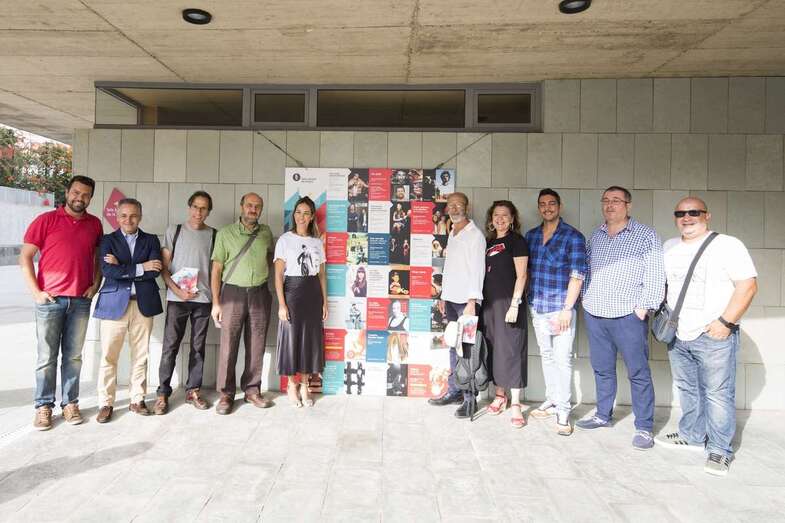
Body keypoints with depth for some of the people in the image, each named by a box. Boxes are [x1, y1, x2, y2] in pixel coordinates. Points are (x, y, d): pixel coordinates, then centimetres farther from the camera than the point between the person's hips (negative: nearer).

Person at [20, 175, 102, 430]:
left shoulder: (95, 224, 8)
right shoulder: (46, 220, 0)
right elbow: (25, 257, -1)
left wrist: (95, 284, 4)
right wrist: (36, 291, -7)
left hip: (81, 301, 2)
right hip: (50, 300, -2)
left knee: (73, 356, 9)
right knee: (47, 357, 4)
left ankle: (70, 403, 19)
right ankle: (43, 406, 17)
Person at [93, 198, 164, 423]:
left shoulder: (151, 240, 10)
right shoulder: (108, 240, 7)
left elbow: (155, 270, -6)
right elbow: (108, 270, -10)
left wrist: (122, 268, -10)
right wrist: (141, 268, -11)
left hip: (143, 304, 1)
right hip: (114, 303, -1)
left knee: (140, 355, 7)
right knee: (108, 356, 2)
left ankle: (137, 400, 19)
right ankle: (106, 403, 14)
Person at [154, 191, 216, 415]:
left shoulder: (214, 235, 7)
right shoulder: (174, 231, 6)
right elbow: (164, 266, 3)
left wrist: (215, 296, -1)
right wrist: (177, 290, -8)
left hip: (203, 298, 1)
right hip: (176, 298, -1)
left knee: (198, 347, 7)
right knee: (170, 346, 1)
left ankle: (193, 390, 18)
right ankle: (162, 393, 11)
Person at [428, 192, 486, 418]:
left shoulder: (475, 234, -7)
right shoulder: (452, 234, 17)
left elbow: (477, 270, -13)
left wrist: (472, 301, -19)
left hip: (466, 300, -7)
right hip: (451, 298, 7)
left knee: (468, 348, -4)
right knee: (453, 347, 11)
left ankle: (470, 398, 3)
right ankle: (454, 391, 20)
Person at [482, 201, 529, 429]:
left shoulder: (517, 241, -3)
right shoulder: (489, 242, 14)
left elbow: (521, 276, -10)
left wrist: (514, 305, -17)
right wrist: (480, 301, 10)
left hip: (508, 303, -6)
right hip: (489, 303, 6)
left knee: (510, 350, -4)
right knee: (493, 350, 10)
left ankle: (515, 404, 5)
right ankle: (500, 395, 24)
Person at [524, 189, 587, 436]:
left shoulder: (573, 236, -6)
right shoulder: (531, 235, 10)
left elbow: (577, 274, -10)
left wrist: (567, 309, -15)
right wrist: (528, 301, 10)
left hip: (561, 308, -5)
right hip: (537, 307, 5)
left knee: (562, 358, -2)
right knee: (546, 355, 15)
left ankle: (563, 411, 8)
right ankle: (552, 399, 28)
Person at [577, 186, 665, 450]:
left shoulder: (645, 235, -2)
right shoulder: (595, 236, 13)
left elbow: (655, 275, -6)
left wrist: (644, 307, -12)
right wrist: (586, 299, 12)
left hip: (628, 316, -5)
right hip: (594, 315, 5)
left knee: (638, 373, 2)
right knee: (602, 369, 15)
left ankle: (644, 428, 14)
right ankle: (603, 415, 30)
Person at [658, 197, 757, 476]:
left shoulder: (727, 245, -7)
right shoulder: (669, 248, 11)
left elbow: (747, 285, -12)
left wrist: (725, 321, -17)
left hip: (714, 335, -6)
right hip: (677, 335, 6)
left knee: (717, 394, 0)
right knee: (687, 390, 16)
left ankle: (719, 449, 13)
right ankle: (692, 436, 31)